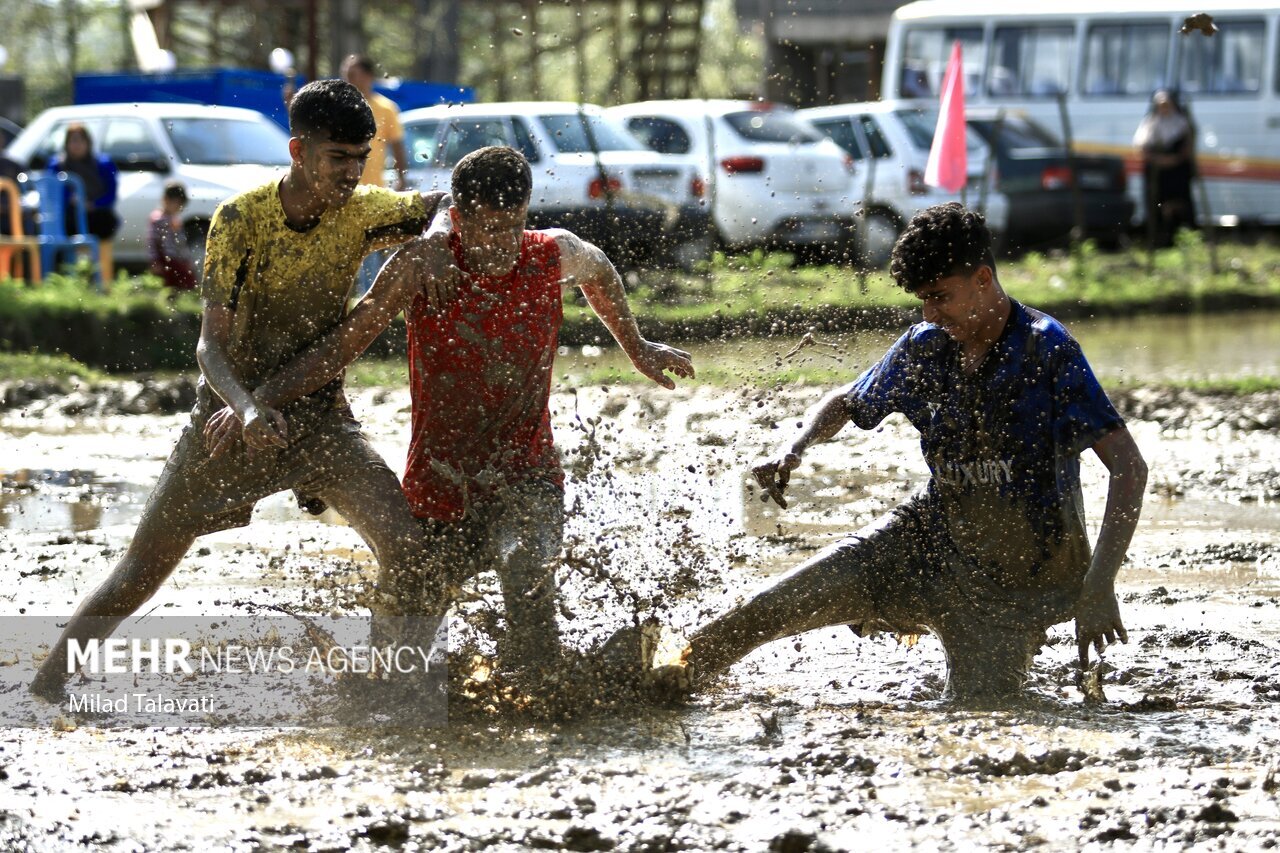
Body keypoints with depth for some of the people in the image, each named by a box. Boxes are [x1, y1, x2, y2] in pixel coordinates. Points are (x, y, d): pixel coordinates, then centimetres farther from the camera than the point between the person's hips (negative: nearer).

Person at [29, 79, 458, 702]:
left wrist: (438, 241, -18)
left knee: (408, 549, -20)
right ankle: (46, 687, 20)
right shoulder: (242, 219, -17)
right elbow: (211, 344, -20)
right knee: (140, 574, 3)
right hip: (231, 416, -2)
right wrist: (247, 411, -40)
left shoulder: (361, 211, -9)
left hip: (318, 416, 2)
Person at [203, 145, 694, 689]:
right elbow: (344, 344, -9)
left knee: (526, 566, -34)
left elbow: (600, 272, 18)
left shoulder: (553, 257, -7)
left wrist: (637, 349, 32)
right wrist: (257, 401, -17)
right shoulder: (421, 269, -13)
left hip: (526, 474, -1)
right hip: (438, 478, 1)